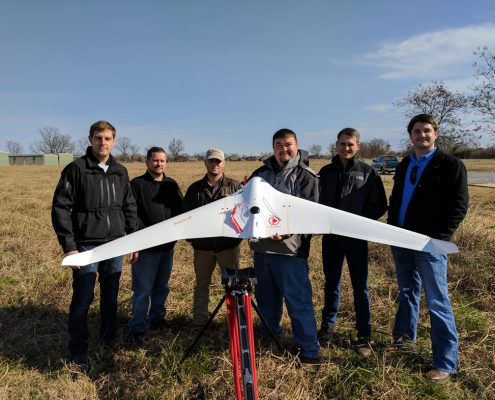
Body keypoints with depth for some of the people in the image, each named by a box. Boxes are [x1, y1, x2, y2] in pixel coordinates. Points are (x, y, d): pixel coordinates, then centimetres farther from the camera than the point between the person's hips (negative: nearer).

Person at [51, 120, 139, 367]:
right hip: (86, 246, -4)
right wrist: (68, 246, -13)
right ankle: (77, 351, 19)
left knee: (111, 296, 15)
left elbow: (129, 208, 13)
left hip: (115, 245, 5)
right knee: (83, 299, 2)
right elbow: (60, 208, -8)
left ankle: (109, 338, 34)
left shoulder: (120, 172, 8)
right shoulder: (76, 169, -7)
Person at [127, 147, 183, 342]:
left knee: (162, 286, 16)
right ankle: (138, 326, 10)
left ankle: (157, 317, 31)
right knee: (143, 289, -1)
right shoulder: (137, 184, -4)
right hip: (146, 246, -5)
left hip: (167, 245, 5)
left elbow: (179, 210, 13)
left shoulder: (171, 184, 11)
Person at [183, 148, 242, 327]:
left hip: (228, 244, -1)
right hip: (202, 245, 2)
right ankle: (200, 319, 25)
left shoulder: (234, 186, 4)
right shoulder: (195, 188, 7)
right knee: (202, 284, 12)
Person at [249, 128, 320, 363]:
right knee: (266, 297, 19)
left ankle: (309, 349, 12)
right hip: (261, 246, 6)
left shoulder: (306, 176, -3)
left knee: (298, 300, -1)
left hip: (290, 248, -5)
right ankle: (267, 336, 38)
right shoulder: (261, 173, 13)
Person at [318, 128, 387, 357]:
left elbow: (380, 206, 0)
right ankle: (328, 324, 31)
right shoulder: (326, 172, 6)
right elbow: (317, 201, 9)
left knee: (360, 286, 5)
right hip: (330, 236, 2)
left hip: (356, 237, -2)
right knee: (331, 282, 14)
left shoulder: (368, 173, 0)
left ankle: (364, 336, 16)